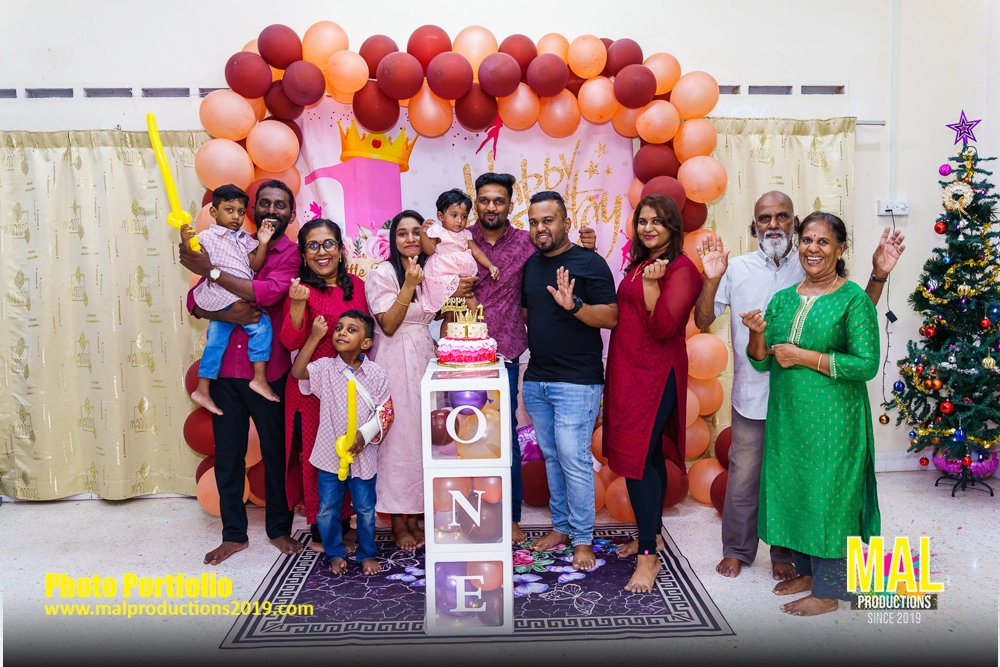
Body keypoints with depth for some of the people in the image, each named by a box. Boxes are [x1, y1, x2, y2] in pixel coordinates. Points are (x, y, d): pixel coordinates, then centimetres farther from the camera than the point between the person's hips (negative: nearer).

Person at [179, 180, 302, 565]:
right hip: (224, 369, 3)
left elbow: (269, 291, -20)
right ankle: (234, 534, 25)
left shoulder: (294, 254, 0)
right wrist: (227, 314, -15)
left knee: (276, 452, 9)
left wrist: (211, 271, -19)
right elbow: (195, 301, 5)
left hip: (269, 373, -3)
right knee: (227, 455, 10)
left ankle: (279, 528, 27)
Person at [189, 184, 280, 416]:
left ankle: (203, 390, 22)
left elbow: (254, 266, 7)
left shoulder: (244, 238, 17)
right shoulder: (207, 237, -2)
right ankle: (259, 379, -10)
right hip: (224, 297, -8)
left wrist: (262, 244, -4)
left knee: (216, 343, 13)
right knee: (261, 323, -15)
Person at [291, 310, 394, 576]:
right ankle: (335, 554, 31)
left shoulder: (376, 374, -6)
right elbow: (297, 372, -21)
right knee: (327, 510, 11)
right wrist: (314, 337, -21)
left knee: (366, 509, 12)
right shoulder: (326, 368, -4)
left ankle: (367, 554, 31)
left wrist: (364, 435, -16)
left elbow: (386, 412, -4)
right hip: (330, 453, 1)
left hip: (363, 454, 0)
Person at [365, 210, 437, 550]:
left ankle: (416, 515, 21)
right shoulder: (382, 273, -8)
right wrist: (409, 285, -21)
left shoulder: (429, 272, 12)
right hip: (395, 362, -6)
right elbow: (388, 325, -15)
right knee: (398, 437, -2)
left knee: (423, 436, 7)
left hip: (424, 358, 6)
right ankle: (398, 522, 12)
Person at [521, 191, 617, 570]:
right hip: (536, 379, 7)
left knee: (574, 460, -5)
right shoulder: (531, 265, 12)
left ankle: (583, 539, 9)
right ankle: (561, 526, 28)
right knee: (552, 457, 14)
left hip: (576, 382, -6)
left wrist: (573, 305, -29)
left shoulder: (589, 263, -8)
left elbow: (611, 317, -15)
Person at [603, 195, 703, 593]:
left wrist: (651, 282, -24)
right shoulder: (638, 265, 15)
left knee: (639, 456, -12)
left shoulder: (682, 270, -11)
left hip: (655, 374, -8)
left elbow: (663, 327, -20)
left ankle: (648, 555, -4)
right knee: (648, 454, 15)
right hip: (627, 370, 8)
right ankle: (649, 533, 27)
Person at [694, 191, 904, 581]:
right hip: (751, 394, 0)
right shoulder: (737, 269, -1)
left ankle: (784, 554, 32)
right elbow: (702, 321, -5)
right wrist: (712, 279, -20)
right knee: (743, 476, 10)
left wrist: (878, 276, -12)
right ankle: (737, 550, 29)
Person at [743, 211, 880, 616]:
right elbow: (762, 362, 9)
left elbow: (867, 365, -16)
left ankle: (827, 590, 18)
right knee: (792, 488, 14)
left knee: (829, 494, 2)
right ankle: (806, 570, 33)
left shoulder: (854, 299, -8)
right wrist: (758, 335, -11)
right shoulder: (783, 299, 9)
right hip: (786, 416, 6)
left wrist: (804, 357, -17)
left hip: (833, 419, -6)